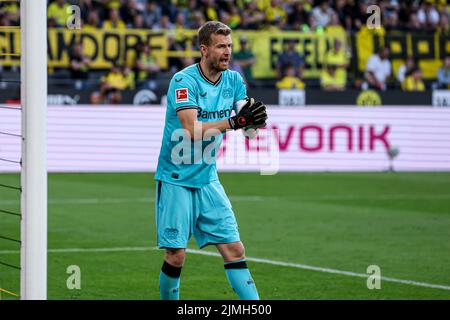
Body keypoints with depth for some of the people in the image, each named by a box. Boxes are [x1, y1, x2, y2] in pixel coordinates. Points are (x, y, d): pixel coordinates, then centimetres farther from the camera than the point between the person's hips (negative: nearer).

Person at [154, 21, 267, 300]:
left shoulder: (234, 80, 4)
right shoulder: (183, 81, -15)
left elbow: (249, 122, -7)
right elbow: (192, 130, -25)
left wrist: (256, 117, -31)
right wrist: (234, 122, -36)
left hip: (208, 179, 5)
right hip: (176, 180, -5)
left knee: (235, 249, -1)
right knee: (176, 256, -5)